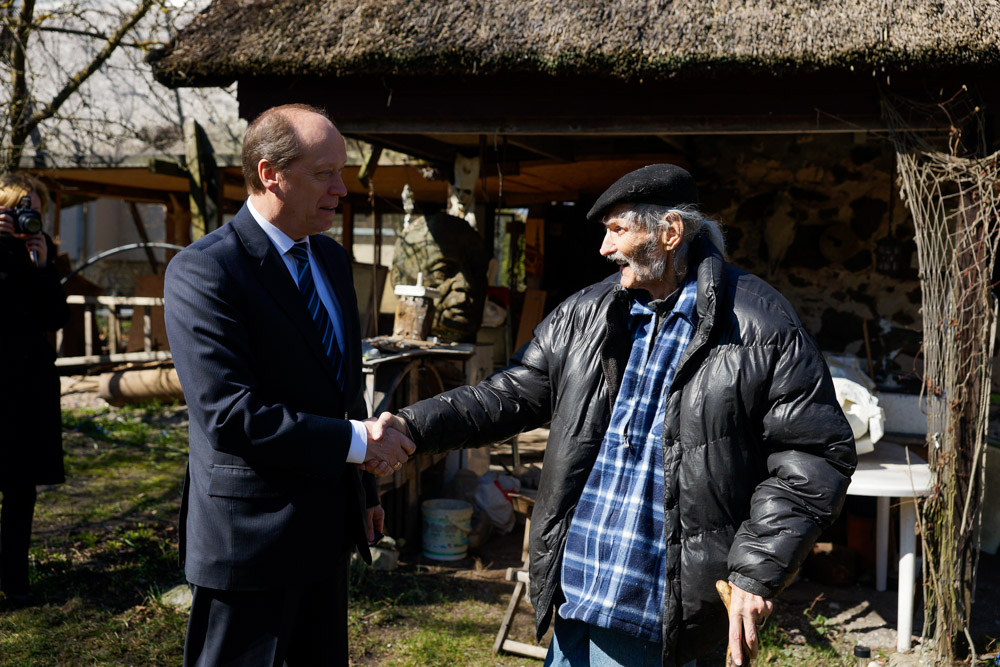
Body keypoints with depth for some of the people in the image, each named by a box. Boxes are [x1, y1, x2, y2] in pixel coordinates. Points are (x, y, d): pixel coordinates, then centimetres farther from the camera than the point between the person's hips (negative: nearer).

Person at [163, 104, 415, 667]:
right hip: (249, 536, -7)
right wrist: (355, 443, -21)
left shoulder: (333, 258, 9)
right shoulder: (202, 273, -17)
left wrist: (364, 490, 18)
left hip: (328, 529, 8)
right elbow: (229, 415, -25)